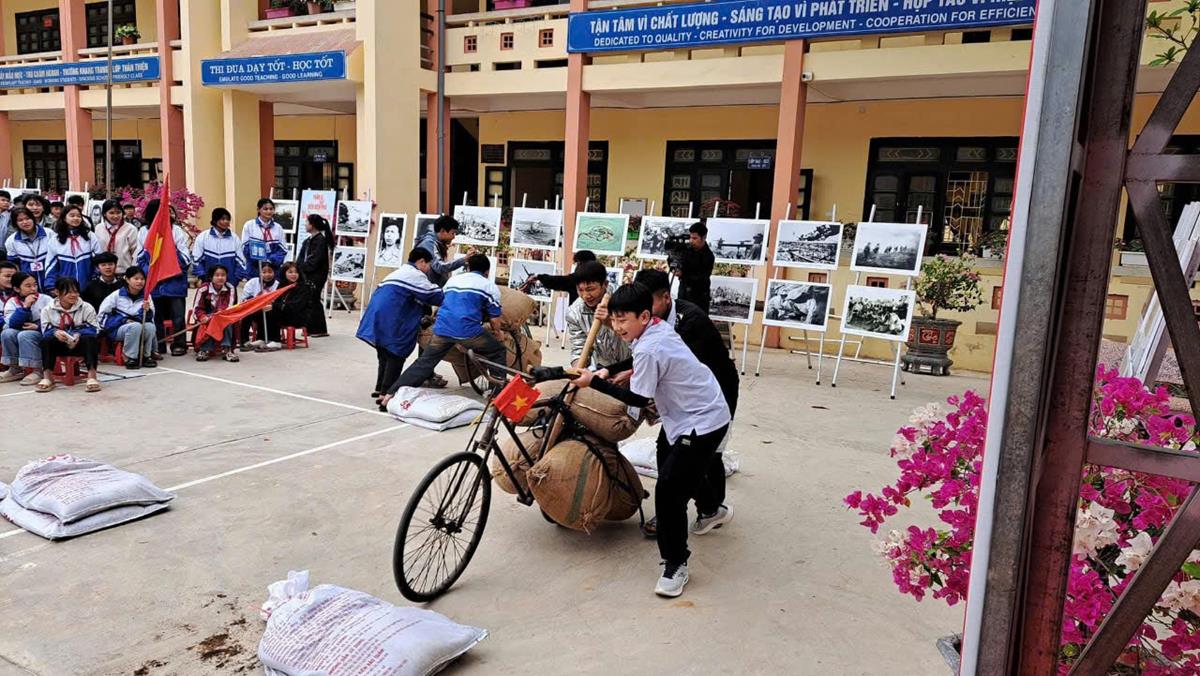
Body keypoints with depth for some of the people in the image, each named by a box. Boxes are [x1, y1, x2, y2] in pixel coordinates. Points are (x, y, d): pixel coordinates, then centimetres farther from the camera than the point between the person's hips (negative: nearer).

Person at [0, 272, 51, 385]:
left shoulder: (45, 299, -4)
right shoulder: (12, 302, 3)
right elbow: (11, 324, -12)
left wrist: (38, 326, -20)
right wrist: (25, 307, -20)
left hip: (42, 334, -4)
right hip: (21, 332, 4)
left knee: (24, 335, -31)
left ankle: (37, 370, -25)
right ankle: (15, 369, -11)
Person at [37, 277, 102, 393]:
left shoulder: (87, 308, 1)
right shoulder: (47, 309, 4)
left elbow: (94, 329, -7)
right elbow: (46, 330, -4)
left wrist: (79, 334, -27)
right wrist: (56, 332, -29)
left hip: (80, 344, -1)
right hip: (59, 345, 1)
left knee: (89, 338, -33)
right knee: (47, 339, -29)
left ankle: (92, 374, -41)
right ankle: (47, 376, -31)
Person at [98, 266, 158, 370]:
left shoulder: (145, 296, 1)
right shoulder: (117, 295, -6)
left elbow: (149, 318, -4)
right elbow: (102, 314, -2)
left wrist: (147, 311, -27)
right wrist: (123, 320, -11)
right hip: (117, 330, -2)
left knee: (150, 326, -30)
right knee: (136, 326, -34)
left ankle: (146, 356, -12)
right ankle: (130, 358, -21)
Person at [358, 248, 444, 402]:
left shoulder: (399, 272, 26)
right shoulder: (415, 274, -4)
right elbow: (434, 296, -5)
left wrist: (425, 315, 23)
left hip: (377, 319, 10)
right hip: (389, 322, -10)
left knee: (386, 355, 21)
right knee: (396, 355, -2)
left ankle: (380, 389, 29)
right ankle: (386, 394, -3)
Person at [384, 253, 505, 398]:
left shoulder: (452, 279, 26)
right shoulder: (490, 286, 11)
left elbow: (439, 303, 39)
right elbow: (494, 320, 8)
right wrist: (498, 332, 28)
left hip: (442, 329, 4)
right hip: (468, 331, -4)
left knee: (424, 363, 15)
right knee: (499, 353, 15)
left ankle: (391, 394, 11)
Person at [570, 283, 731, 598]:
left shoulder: (648, 350, -29)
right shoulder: (658, 328, -1)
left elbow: (638, 399, -21)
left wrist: (594, 382, -17)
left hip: (702, 421, -11)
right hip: (693, 411, 11)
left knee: (668, 489, -15)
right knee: (670, 461, 31)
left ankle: (675, 564, -3)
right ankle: (712, 510, 54)